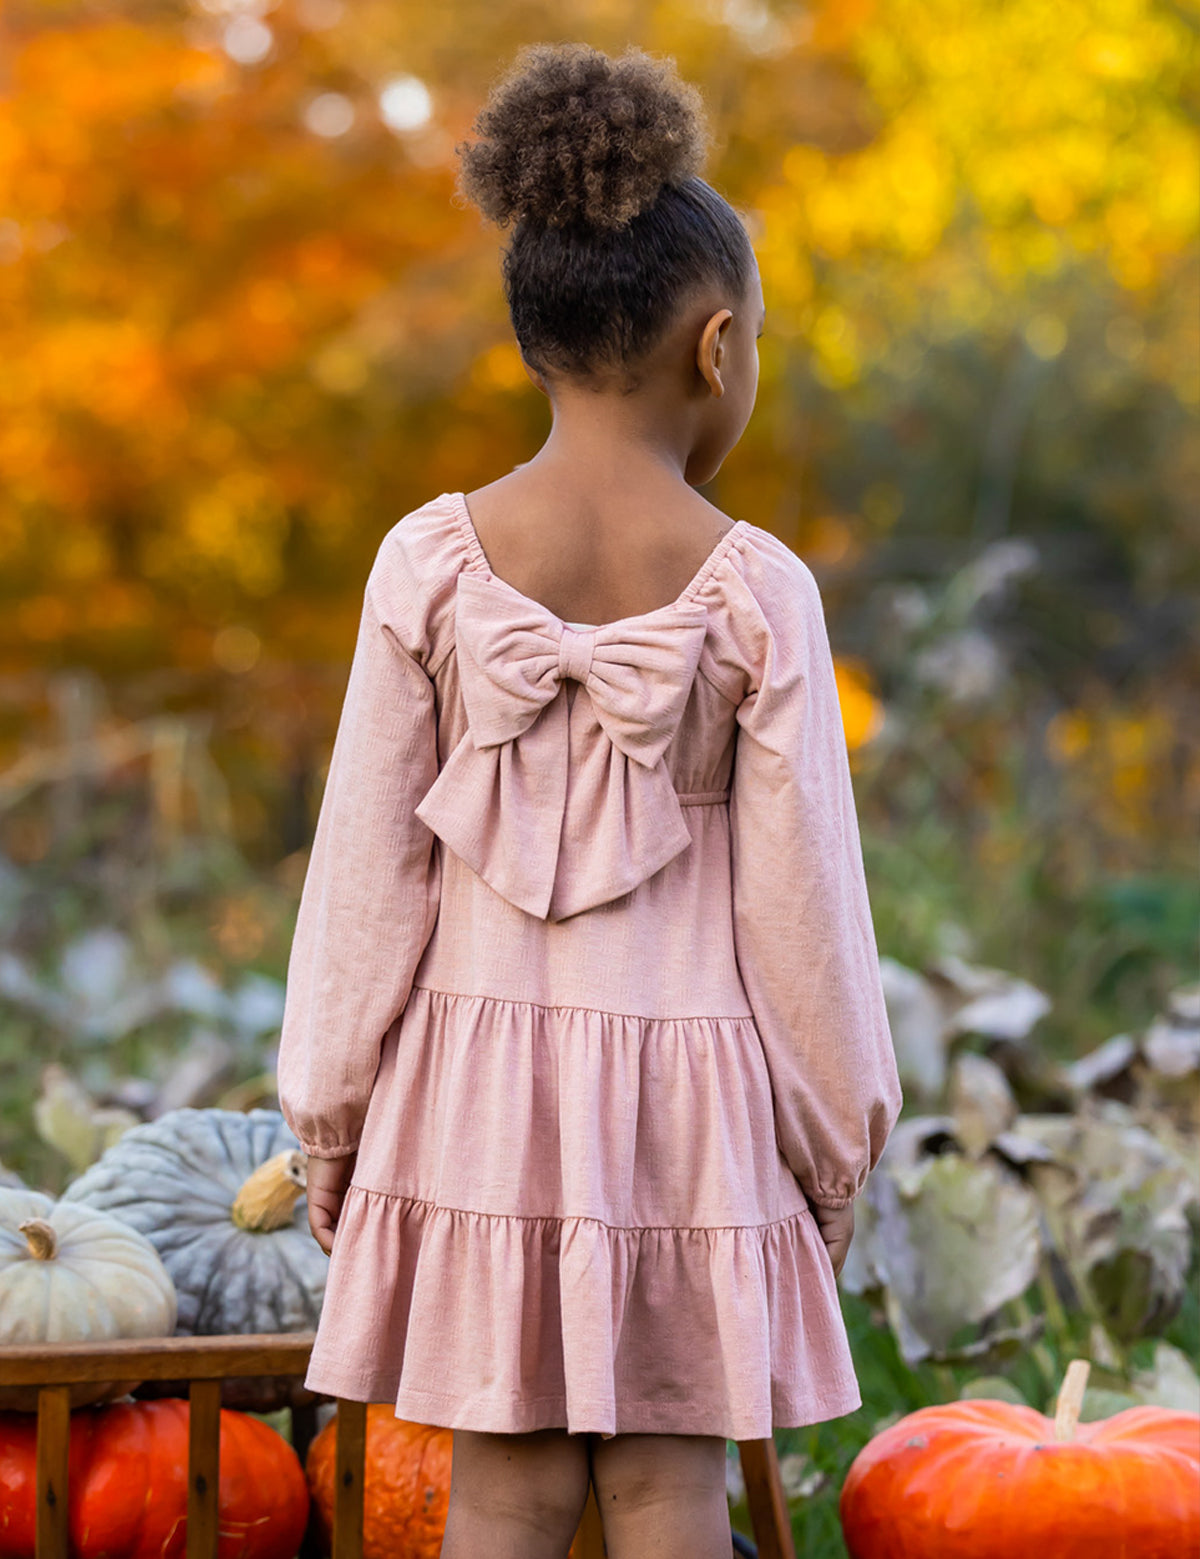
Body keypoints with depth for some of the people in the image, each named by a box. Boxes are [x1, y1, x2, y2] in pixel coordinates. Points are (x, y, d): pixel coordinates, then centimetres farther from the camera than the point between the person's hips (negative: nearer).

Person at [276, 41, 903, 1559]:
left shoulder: (431, 562, -5)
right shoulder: (756, 591, -9)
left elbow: (367, 863, -2)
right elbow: (801, 889, -4)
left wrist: (328, 1112, 8)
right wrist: (839, 1135, 8)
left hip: (479, 1076, 1)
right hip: (685, 1089, -1)